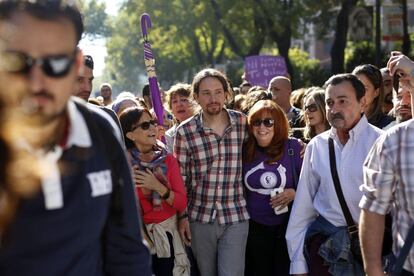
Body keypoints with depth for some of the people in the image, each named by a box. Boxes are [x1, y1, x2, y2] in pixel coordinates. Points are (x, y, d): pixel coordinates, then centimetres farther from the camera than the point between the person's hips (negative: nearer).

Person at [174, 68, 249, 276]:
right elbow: (180, 179, 0)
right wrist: (182, 217, 0)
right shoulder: (185, 132, -5)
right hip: (200, 219, 1)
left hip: (235, 219, 0)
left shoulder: (243, 123, -2)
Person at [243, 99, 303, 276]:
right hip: (254, 227, 3)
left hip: (287, 226, -2)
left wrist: (295, 193, -19)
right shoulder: (245, 151, 0)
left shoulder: (293, 147, -9)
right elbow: (240, 187, 12)